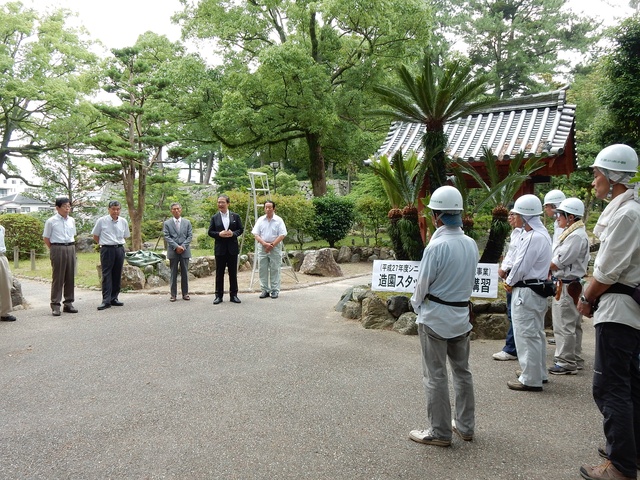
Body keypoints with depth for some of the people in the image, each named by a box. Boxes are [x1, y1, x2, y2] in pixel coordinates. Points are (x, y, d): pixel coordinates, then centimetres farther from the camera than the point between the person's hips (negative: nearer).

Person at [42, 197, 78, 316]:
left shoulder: (72, 220, 8)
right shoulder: (51, 221, -5)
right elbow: (46, 238, 1)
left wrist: (71, 247, 10)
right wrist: (53, 250, 2)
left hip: (71, 248, 5)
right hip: (57, 249, -5)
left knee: (70, 277, 7)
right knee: (58, 278, -1)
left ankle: (68, 303, 16)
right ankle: (55, 305, 5)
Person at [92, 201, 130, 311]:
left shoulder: (123, 222, 5)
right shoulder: (101, 221, -4)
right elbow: (95, 237, 7)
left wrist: (118, 243, 12)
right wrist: (104, 244, 9)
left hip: (120, 249, 4)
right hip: (107, 249, -4)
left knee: (117, 275, 8)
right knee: (106, 275, -6)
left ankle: (114, 298, 18)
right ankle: (106, 301, -7)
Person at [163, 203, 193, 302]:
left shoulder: (187, 222, 10)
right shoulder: (167, 223, 5)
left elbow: (190, 236, 3)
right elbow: (167, 237, -3)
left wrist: (183, 246, -10)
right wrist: (176, 246, -14)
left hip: (185, 251, 1)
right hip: (173, 251, -1)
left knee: (185, 273, 5)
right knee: (173, 273, 3)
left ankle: (185, 293, 12)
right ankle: (173, 294, 8)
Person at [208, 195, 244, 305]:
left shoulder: (235, 216, 5)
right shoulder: (214, 218, 5)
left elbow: (241, 229, 5)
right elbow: (210, 232, 4)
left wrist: (233, 233, -14)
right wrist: (219, 234, -15)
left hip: (232, 248, 0)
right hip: (220, 249, 0)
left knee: (233, 273, 6)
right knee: (219, 273, 4)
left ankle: (233, 294, 14)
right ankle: (219, 295, 10)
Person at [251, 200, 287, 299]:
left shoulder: (278, 220, -1)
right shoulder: (260, 220, 7)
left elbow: (282, 235, -7)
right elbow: (256, 234, 2)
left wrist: (272, 245, -14)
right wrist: (264, 243, -12)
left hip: (275, 248, -3)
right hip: (262, 247, 3)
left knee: (275, 270, 0)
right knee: (263, 270, 5)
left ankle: (275, 290, 6)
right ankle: (265, 290, 12)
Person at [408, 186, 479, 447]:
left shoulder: (437, 246, -21)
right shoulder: (471, 244, -1)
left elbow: (423, 283, -14)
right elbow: (471, 281, 9)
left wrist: (416, 304, 5)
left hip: (435, 317, -7)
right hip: (462, 315, 7)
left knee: (435, 376, 5)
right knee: (462, 371, 18)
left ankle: (440, 432, 15)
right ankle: (465, 426, 31)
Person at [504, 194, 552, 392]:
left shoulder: (534, 237, -22)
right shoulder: (539, 233, 12)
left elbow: (521, 266, -20)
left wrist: (509, 282, -4)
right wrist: (511, 280, 7)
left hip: (526, 292, -11)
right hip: (536, 289, 11)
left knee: (526, 335, -2)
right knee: (535, 333, 20)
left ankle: (530, 379, 7)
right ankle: (538, 373, 33)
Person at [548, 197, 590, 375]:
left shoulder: (576, 236, -19)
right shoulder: (570, 233, 13)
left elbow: (558, 262, -20)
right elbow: (560, 259, 14)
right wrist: (549, 271, 2)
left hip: (568, 286, -10)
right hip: (566, 285, 10)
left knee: (564, 326, -2)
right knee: (573, 325, 18)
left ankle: (566, 363, 6)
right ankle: (575, 360, 28)